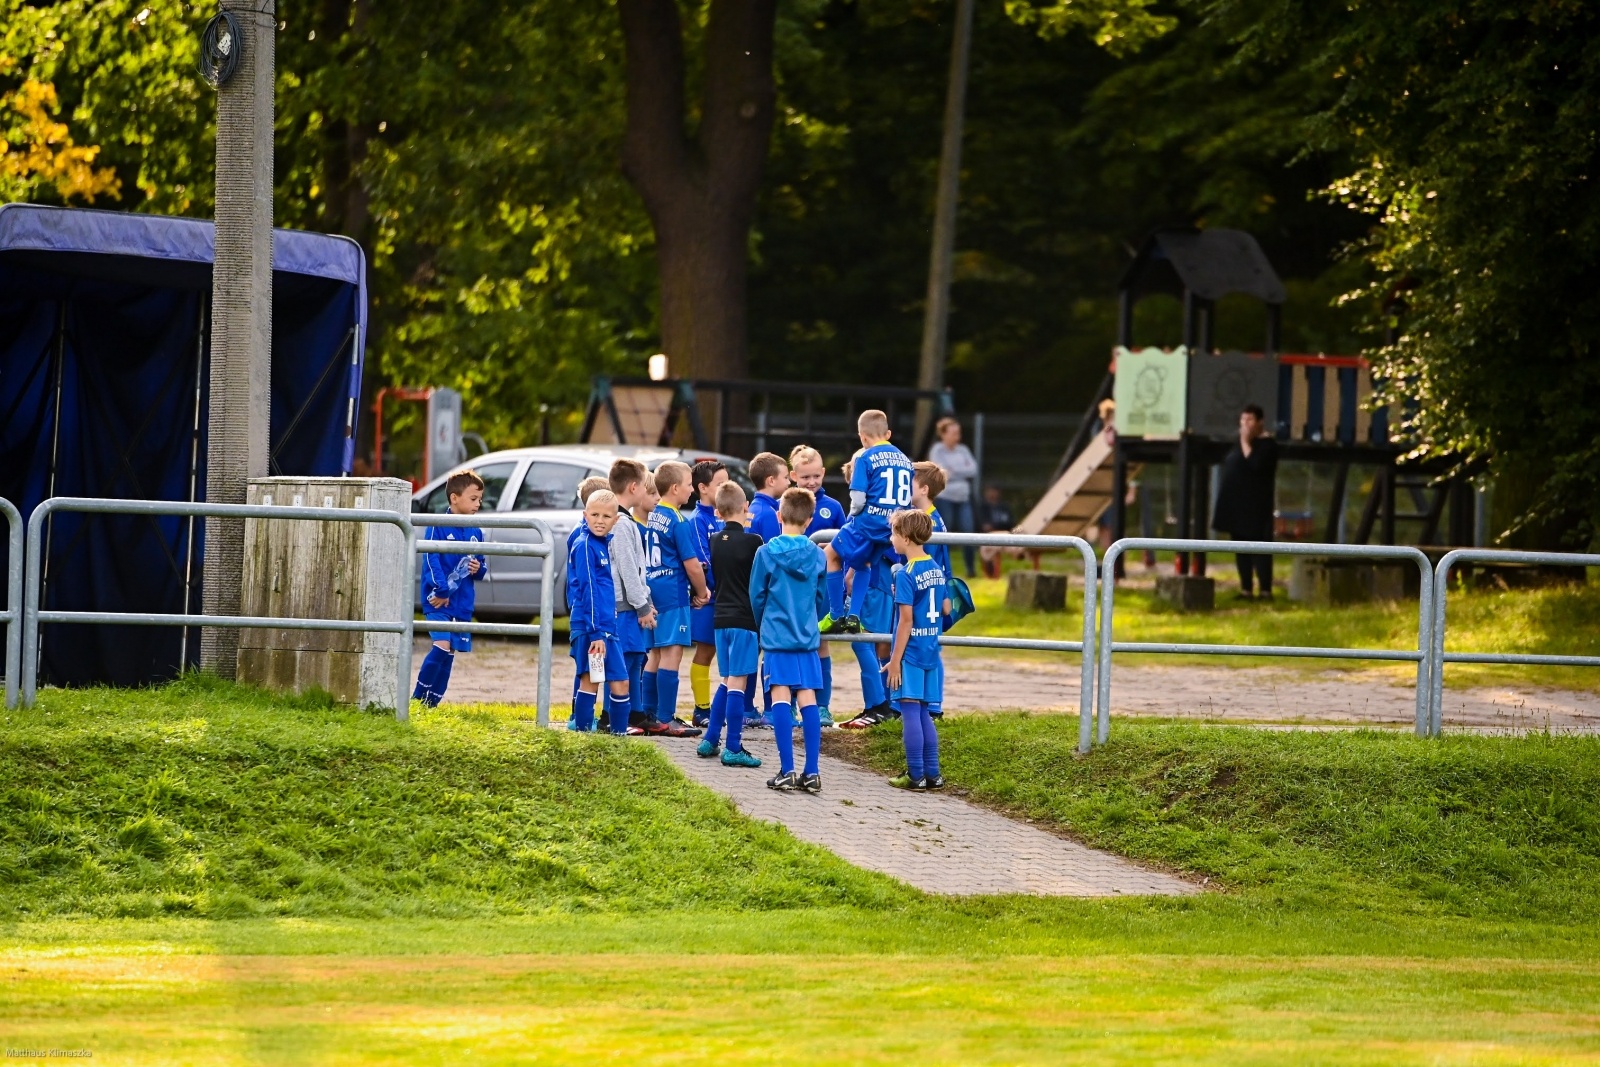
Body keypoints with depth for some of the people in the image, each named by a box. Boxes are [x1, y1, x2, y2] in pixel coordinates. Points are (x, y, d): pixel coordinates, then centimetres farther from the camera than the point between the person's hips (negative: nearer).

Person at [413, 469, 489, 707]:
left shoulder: (476, 533, 11)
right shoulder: (438, 527, -7)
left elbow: (483, 567, 19)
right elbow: (431, 560, -15)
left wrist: (479, 569, -5)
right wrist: (441, 590, -22)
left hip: (463, 602, 6)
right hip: (438, 599, -6)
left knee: (449, 654, 7)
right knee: (442, 645, -19)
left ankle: (432, 703, 15)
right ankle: (417, 699, -11)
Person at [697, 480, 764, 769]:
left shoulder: (715, 541, 7)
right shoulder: (752, 542, -11)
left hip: (721, 617, 6)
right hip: (745, 618, -6)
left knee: (727, 681, 18)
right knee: (738, 683, -5)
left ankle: (710, 740, 17)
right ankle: (733, 749, -6)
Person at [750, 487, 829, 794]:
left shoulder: (767, 553, -6)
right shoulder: (817, 556, 2)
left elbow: (757, 596, 2)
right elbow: (821, 598, 12)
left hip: (776, 636, -3)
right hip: (808, 637, 3)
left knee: (781, 698, -2)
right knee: (807, 699, 3)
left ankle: (787, 771, -9)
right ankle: (811, 772, 0)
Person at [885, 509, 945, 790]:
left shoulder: (906, 574, -14)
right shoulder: (937, 570, 8)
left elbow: (906, 620, -16)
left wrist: (895, 660, -13)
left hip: (911, 652, -7)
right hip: (931, 652, 7)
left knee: (910, 712, -2)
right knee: (923, 714, 14)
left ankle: (915, 775, -1)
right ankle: (932, 774, 14)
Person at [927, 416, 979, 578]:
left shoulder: (963, 450, 11)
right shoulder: (937, 451, -2)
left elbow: (973, 470, 1)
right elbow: (941, 473, -13)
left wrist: (953, 471, -8)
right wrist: (963, 472, -5)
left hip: (963, 498, 4)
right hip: (945, 497, -4)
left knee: (968, 532, -3)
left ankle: (970, 569, 3)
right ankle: (945, 569, 3)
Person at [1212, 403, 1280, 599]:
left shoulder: (1267, 444, -7)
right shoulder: (1240, 442, 17)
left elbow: (1255, 464, -23)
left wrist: (1246, 443, -16)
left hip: (1255, 507, -8)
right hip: (1237, 505, 8)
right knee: (1241, 548, 9)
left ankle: (1265, 590, -8)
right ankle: (1245, 589, 13)